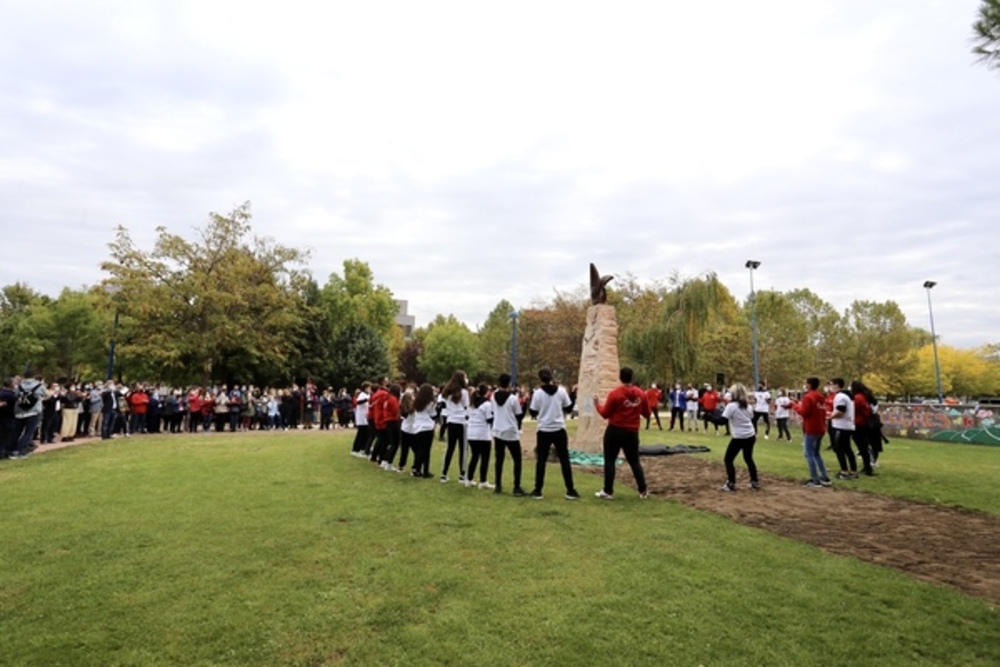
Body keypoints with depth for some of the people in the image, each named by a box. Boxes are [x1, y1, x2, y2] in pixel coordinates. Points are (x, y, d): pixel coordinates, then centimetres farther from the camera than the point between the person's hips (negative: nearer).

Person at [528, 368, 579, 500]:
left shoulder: (537, 393, -8)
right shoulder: (561, 391, -4)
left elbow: (533, 413, -3)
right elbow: (568, 408, 5)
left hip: (543, 431, -1)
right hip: (559, 430, 1)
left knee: (541, 461, 8)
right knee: (564, 460, 8)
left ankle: (538, 491, 10)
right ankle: (570, 491, 11)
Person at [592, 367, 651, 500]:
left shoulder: (615, 393, -12)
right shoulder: (640, 393, 0)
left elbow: (605, 414, -7)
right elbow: (647, 413, 9)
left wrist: (597, 405, 10)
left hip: (615, 431, -4)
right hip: (632, 432, 4)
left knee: (609, 461, 5)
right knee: (634, 461, 16)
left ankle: (608, 492, 7)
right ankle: (643, 491, 16)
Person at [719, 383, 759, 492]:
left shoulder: (731, 406, -15)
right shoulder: (747, 405, 7)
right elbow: (752, 419, 16)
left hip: (739, 438, -7)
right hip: (750, 436, 7)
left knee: (728, 459, 4)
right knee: (748, 459, 22)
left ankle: (731, 484, 3)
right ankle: (755, 483, 25)